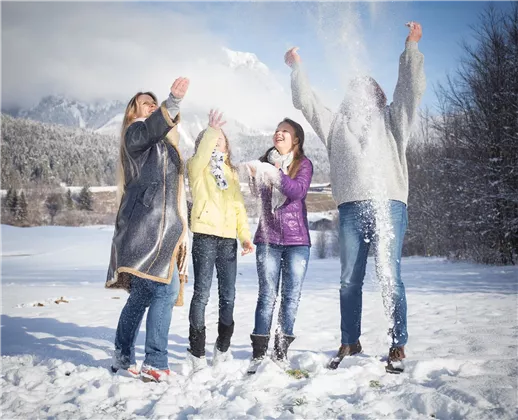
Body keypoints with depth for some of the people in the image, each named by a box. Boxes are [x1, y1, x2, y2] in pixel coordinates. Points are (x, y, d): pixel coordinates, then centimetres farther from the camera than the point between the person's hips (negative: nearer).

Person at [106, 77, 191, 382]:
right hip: (146, 224, -9)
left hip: (164, 227, 9)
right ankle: (155, 364, -14)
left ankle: (123, 359, 18)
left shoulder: (166, 145, 30)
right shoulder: (135, 133, 4)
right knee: (165, 289, -16)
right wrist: (173, 102, -39)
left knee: (142, 294, 10)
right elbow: (150, 129, -23)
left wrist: (182, 230, 26)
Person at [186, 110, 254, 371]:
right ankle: (197, 352, 0)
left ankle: (222, 348, 21)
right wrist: (211, 130, -17)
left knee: (228, 295, 7)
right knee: (202, 293, -7)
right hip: (205, 235, -5)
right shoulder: (197, 167, 7)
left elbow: (239, 205, 18)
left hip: (229, 238, 5)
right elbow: (201, 155, -19)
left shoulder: (231, 171, 21)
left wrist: (245, 235, 9)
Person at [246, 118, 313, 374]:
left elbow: (299, 190, -15)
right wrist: (255, 177, -25)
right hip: (268, 238, 1)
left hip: (297, 240, 0)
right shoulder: (265, 162, 9)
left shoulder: (303, 164, 4)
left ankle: (282, 352, 8)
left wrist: (274, 174, -27)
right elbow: (257, 194, -5)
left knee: (291, 295, 0)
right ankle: (258, 354, -1)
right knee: (267, 295, -4)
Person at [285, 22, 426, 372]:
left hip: (389, 203, -3)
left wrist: (412, 47, 3)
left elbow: (411, 88, 8)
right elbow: (307, 101, 23)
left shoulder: (391, 119, 19)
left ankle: (399, 344, 0)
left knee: (389, 276, -8)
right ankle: (350, 342, 17)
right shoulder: (337, 123, 24)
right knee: (350, 280, 5)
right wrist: (297, 68, 21)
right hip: (351, 208, 3)